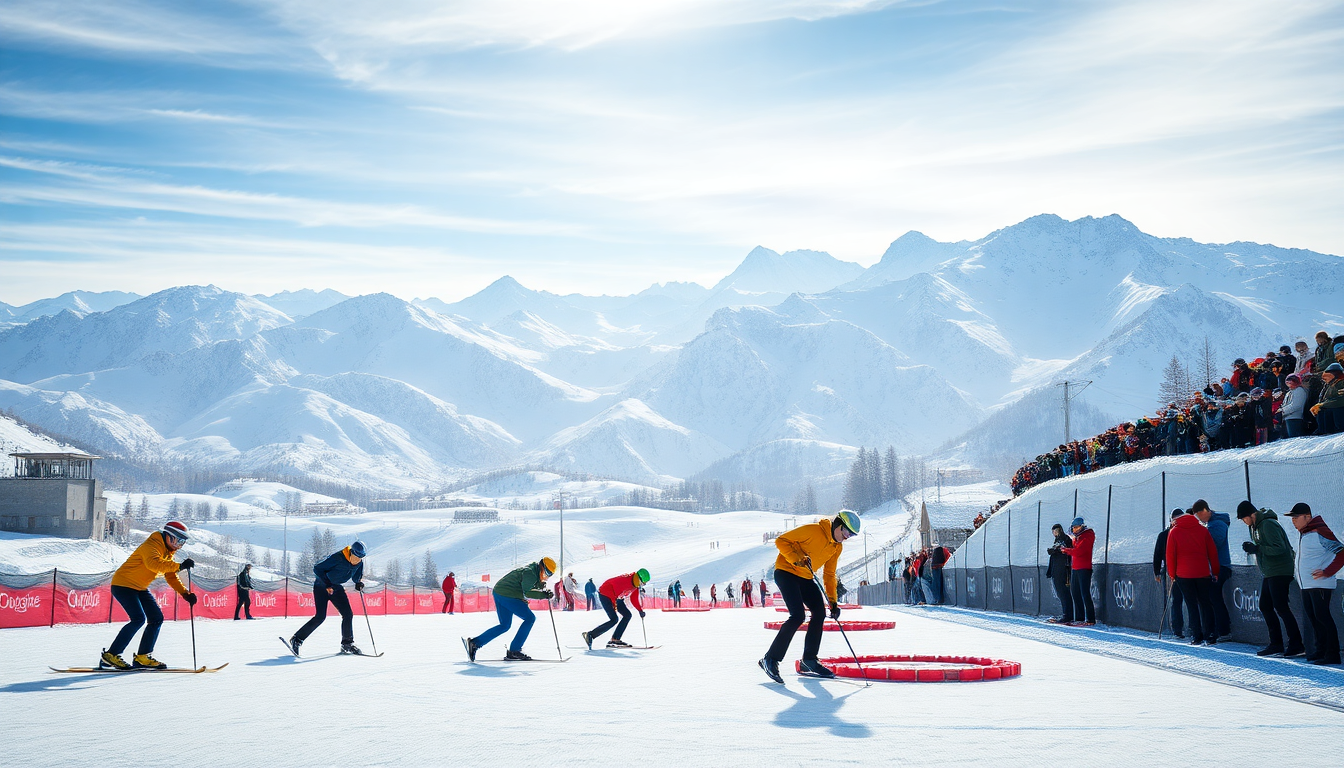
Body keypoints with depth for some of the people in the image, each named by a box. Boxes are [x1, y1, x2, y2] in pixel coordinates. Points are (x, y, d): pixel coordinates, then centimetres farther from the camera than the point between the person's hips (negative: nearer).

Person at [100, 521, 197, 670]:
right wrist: (179, 566, -46)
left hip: (140, 589, 10)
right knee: (138, 619, -22)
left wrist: (185, 593, -3)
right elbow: (154, 564, -40)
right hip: (123, 585, -10)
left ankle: (142, 657, 8)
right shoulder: (151, 546, -20)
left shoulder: (167, 552, 11)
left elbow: (171, 577, 11)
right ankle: (110, 655, -15)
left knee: (157, 618, 3)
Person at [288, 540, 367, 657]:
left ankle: (347, 644, 12)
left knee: (348, 614, -2)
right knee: (320, 616, -18)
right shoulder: (338, 558, -26)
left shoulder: (359, 563, -7)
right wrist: (327, 584, -25)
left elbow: (356, 577, 11)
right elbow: (317, 568, -20)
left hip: (336, 588, 6)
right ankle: (297, 640, -8)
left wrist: (359, 583, -13)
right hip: (321, 586, -6)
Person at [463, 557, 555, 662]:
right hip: (508, 596, -10)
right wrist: (544, 595, -23)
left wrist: (540, 586, 1)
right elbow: (527, 593, -24)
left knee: (504, 626, 17)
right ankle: (514, 651, -6)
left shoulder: (532, 572, 18)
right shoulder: (530, 573, -14)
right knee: (530, 618, -6)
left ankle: (474, 642, 13)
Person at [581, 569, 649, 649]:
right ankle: (590, 635, -14)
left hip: (616, 598, 10)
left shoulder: (635, 585, 1)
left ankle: (615, 639, 0)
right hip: (605, 594, -10)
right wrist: (614, 604, -27)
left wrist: (640, 610, 2)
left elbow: (634, 600, 11)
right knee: (614, 620, -18)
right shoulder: (626, 580, -28)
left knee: (627, 615, 1)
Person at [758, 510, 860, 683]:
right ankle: (771, 659, -14)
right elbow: (781, 540, -17)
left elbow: (829, 575, 13)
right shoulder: (813, 531, -19)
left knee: (820, 613, 0)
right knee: (798, 616, -20)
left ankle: (808, 661, 12)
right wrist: (797, 559, -28)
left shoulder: (837, 547, 5)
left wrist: (833, 601, 6)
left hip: (805, 578, 9)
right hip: (786, 572, -9)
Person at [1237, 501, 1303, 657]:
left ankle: (1296, 645, -6)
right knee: (1265, 606, 10)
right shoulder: (1256, 526, 14)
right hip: (1268, 573, 10)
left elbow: (1279, 548, -24)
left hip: (1280, 572, -10)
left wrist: (1256, 549, -22)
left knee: (1281, 608, -10)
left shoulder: (1268, 525, -17)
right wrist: (1252, 548, 4)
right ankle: (1276, 643, 15)